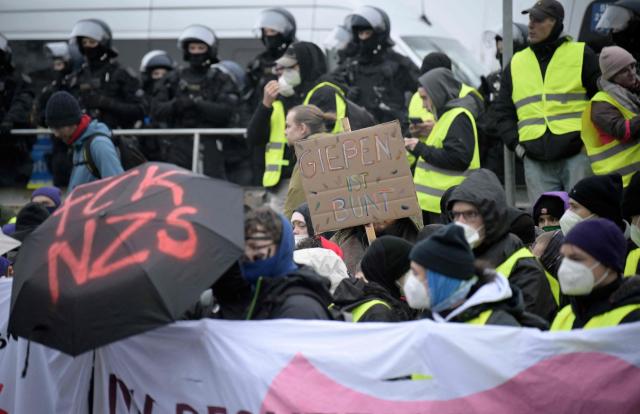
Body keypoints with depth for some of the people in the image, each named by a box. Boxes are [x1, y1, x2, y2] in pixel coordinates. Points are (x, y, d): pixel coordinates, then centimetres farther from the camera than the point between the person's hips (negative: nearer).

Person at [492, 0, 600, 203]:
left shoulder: (581, 55, 5)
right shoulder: (516, 63, 16)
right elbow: (502, 110, 20)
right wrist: (515, 143, 6)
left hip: (577, 156, -3)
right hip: (536, 162, 4)